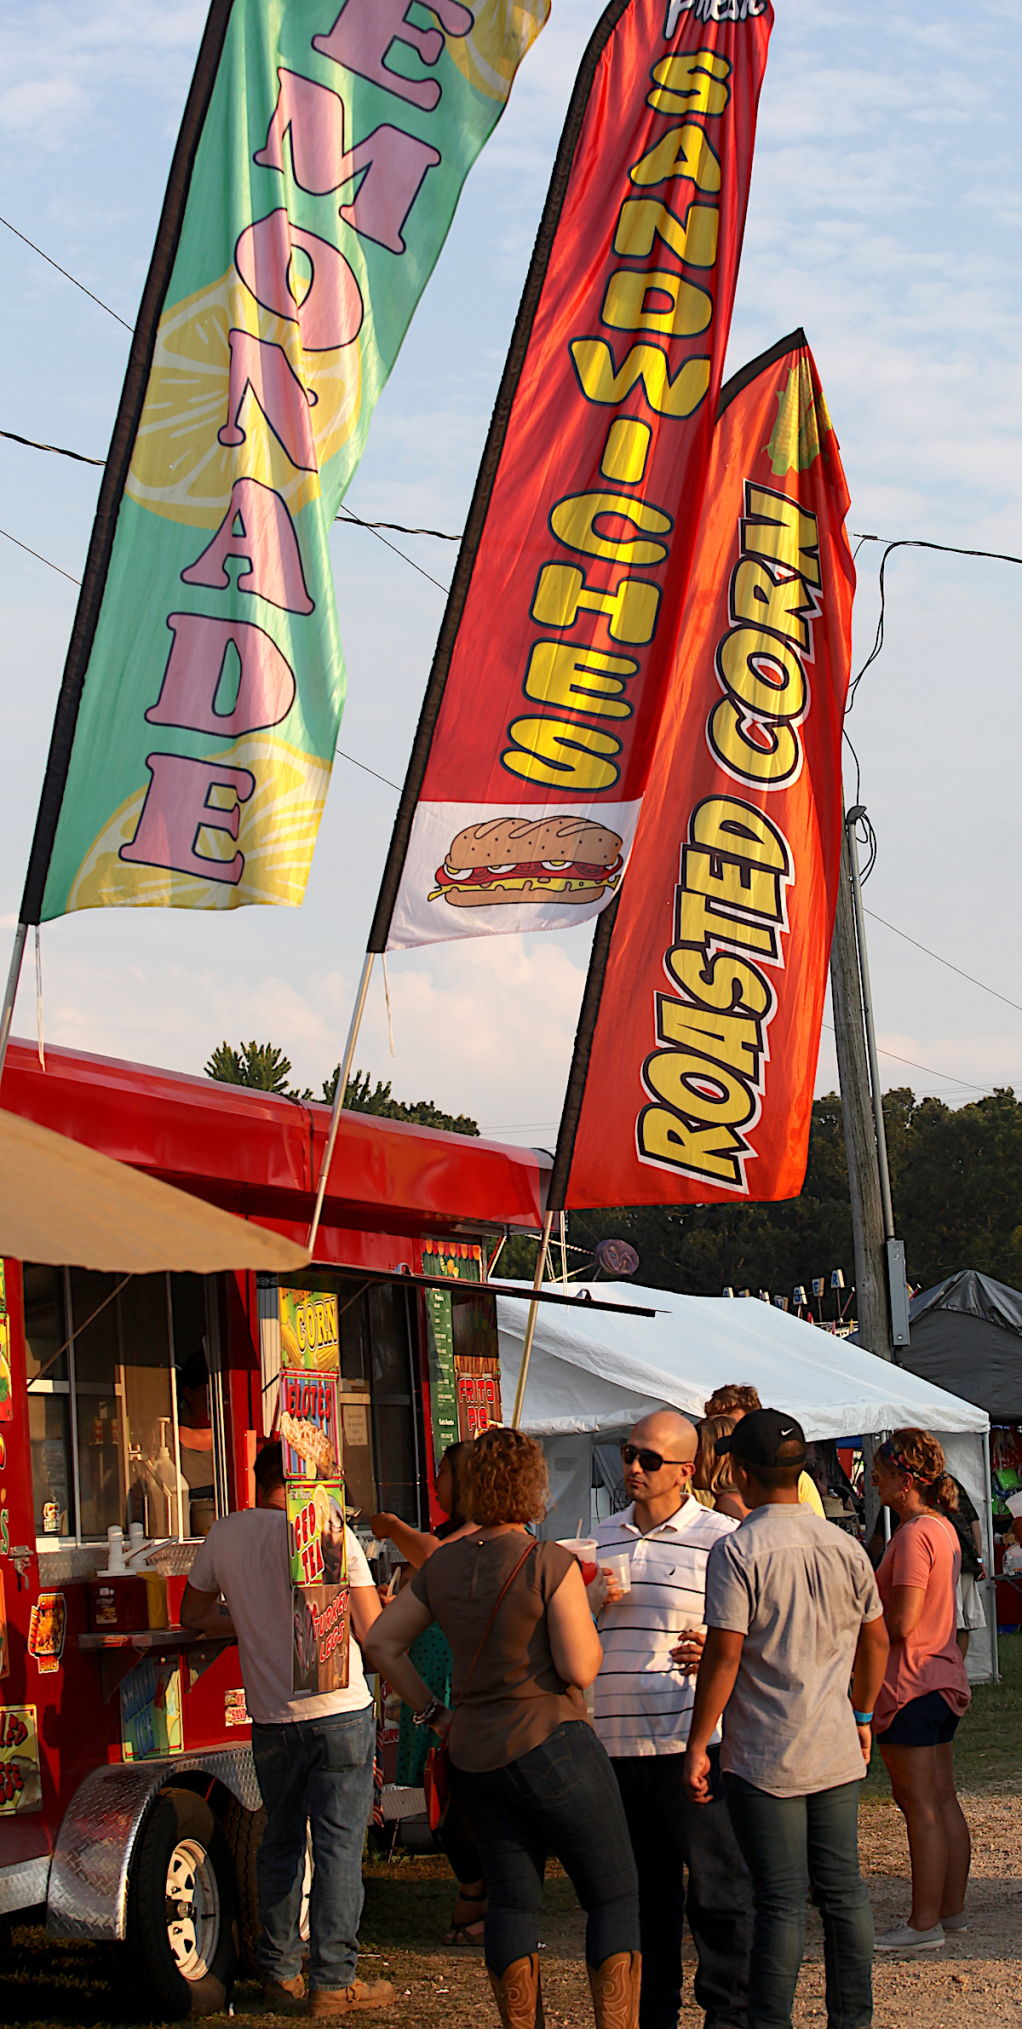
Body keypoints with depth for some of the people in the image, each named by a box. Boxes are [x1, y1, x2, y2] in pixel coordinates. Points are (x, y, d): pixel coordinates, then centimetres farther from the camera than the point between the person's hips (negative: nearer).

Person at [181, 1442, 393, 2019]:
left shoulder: (226, 1535, 3)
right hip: (340, 1712, -4)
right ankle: (333, 1982, 1)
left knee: (281, 1844, 17)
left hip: (272, 1722, 4)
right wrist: (384, 1608, 15)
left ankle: (280, 1974, 20)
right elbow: (370, 1631, -6)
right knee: (338, 1847, 0)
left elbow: (194, 1613, 18)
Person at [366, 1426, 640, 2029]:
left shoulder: (443, 1565, 5)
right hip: (552, 1747, -6)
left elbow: (383, 1641, 12)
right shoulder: (551, 1564, -13)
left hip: (475, 1754, 6)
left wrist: (433, 1713, 14)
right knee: (616, 1897, 3)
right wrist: (588, 1624, 3)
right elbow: (580, 1669, -16)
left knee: (512, 1899, 12)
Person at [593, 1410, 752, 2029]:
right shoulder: (602, 1539, 16)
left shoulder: (721, 1538, -3)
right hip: (616, 1742, 6)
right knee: (643, 1892, 13)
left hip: (693, 1742, -5)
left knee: (716, 1887, -2)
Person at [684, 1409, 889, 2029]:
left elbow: (724, 1656, -16)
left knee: (781, 1903, -2)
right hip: (838, 1755, 5)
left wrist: (697, 1746, -9)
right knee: (844, 1891, 12)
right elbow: (876, 1640, 14)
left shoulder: (737, 1551, -13)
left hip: (765, 1761, -5)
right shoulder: (845, 1546, 5)